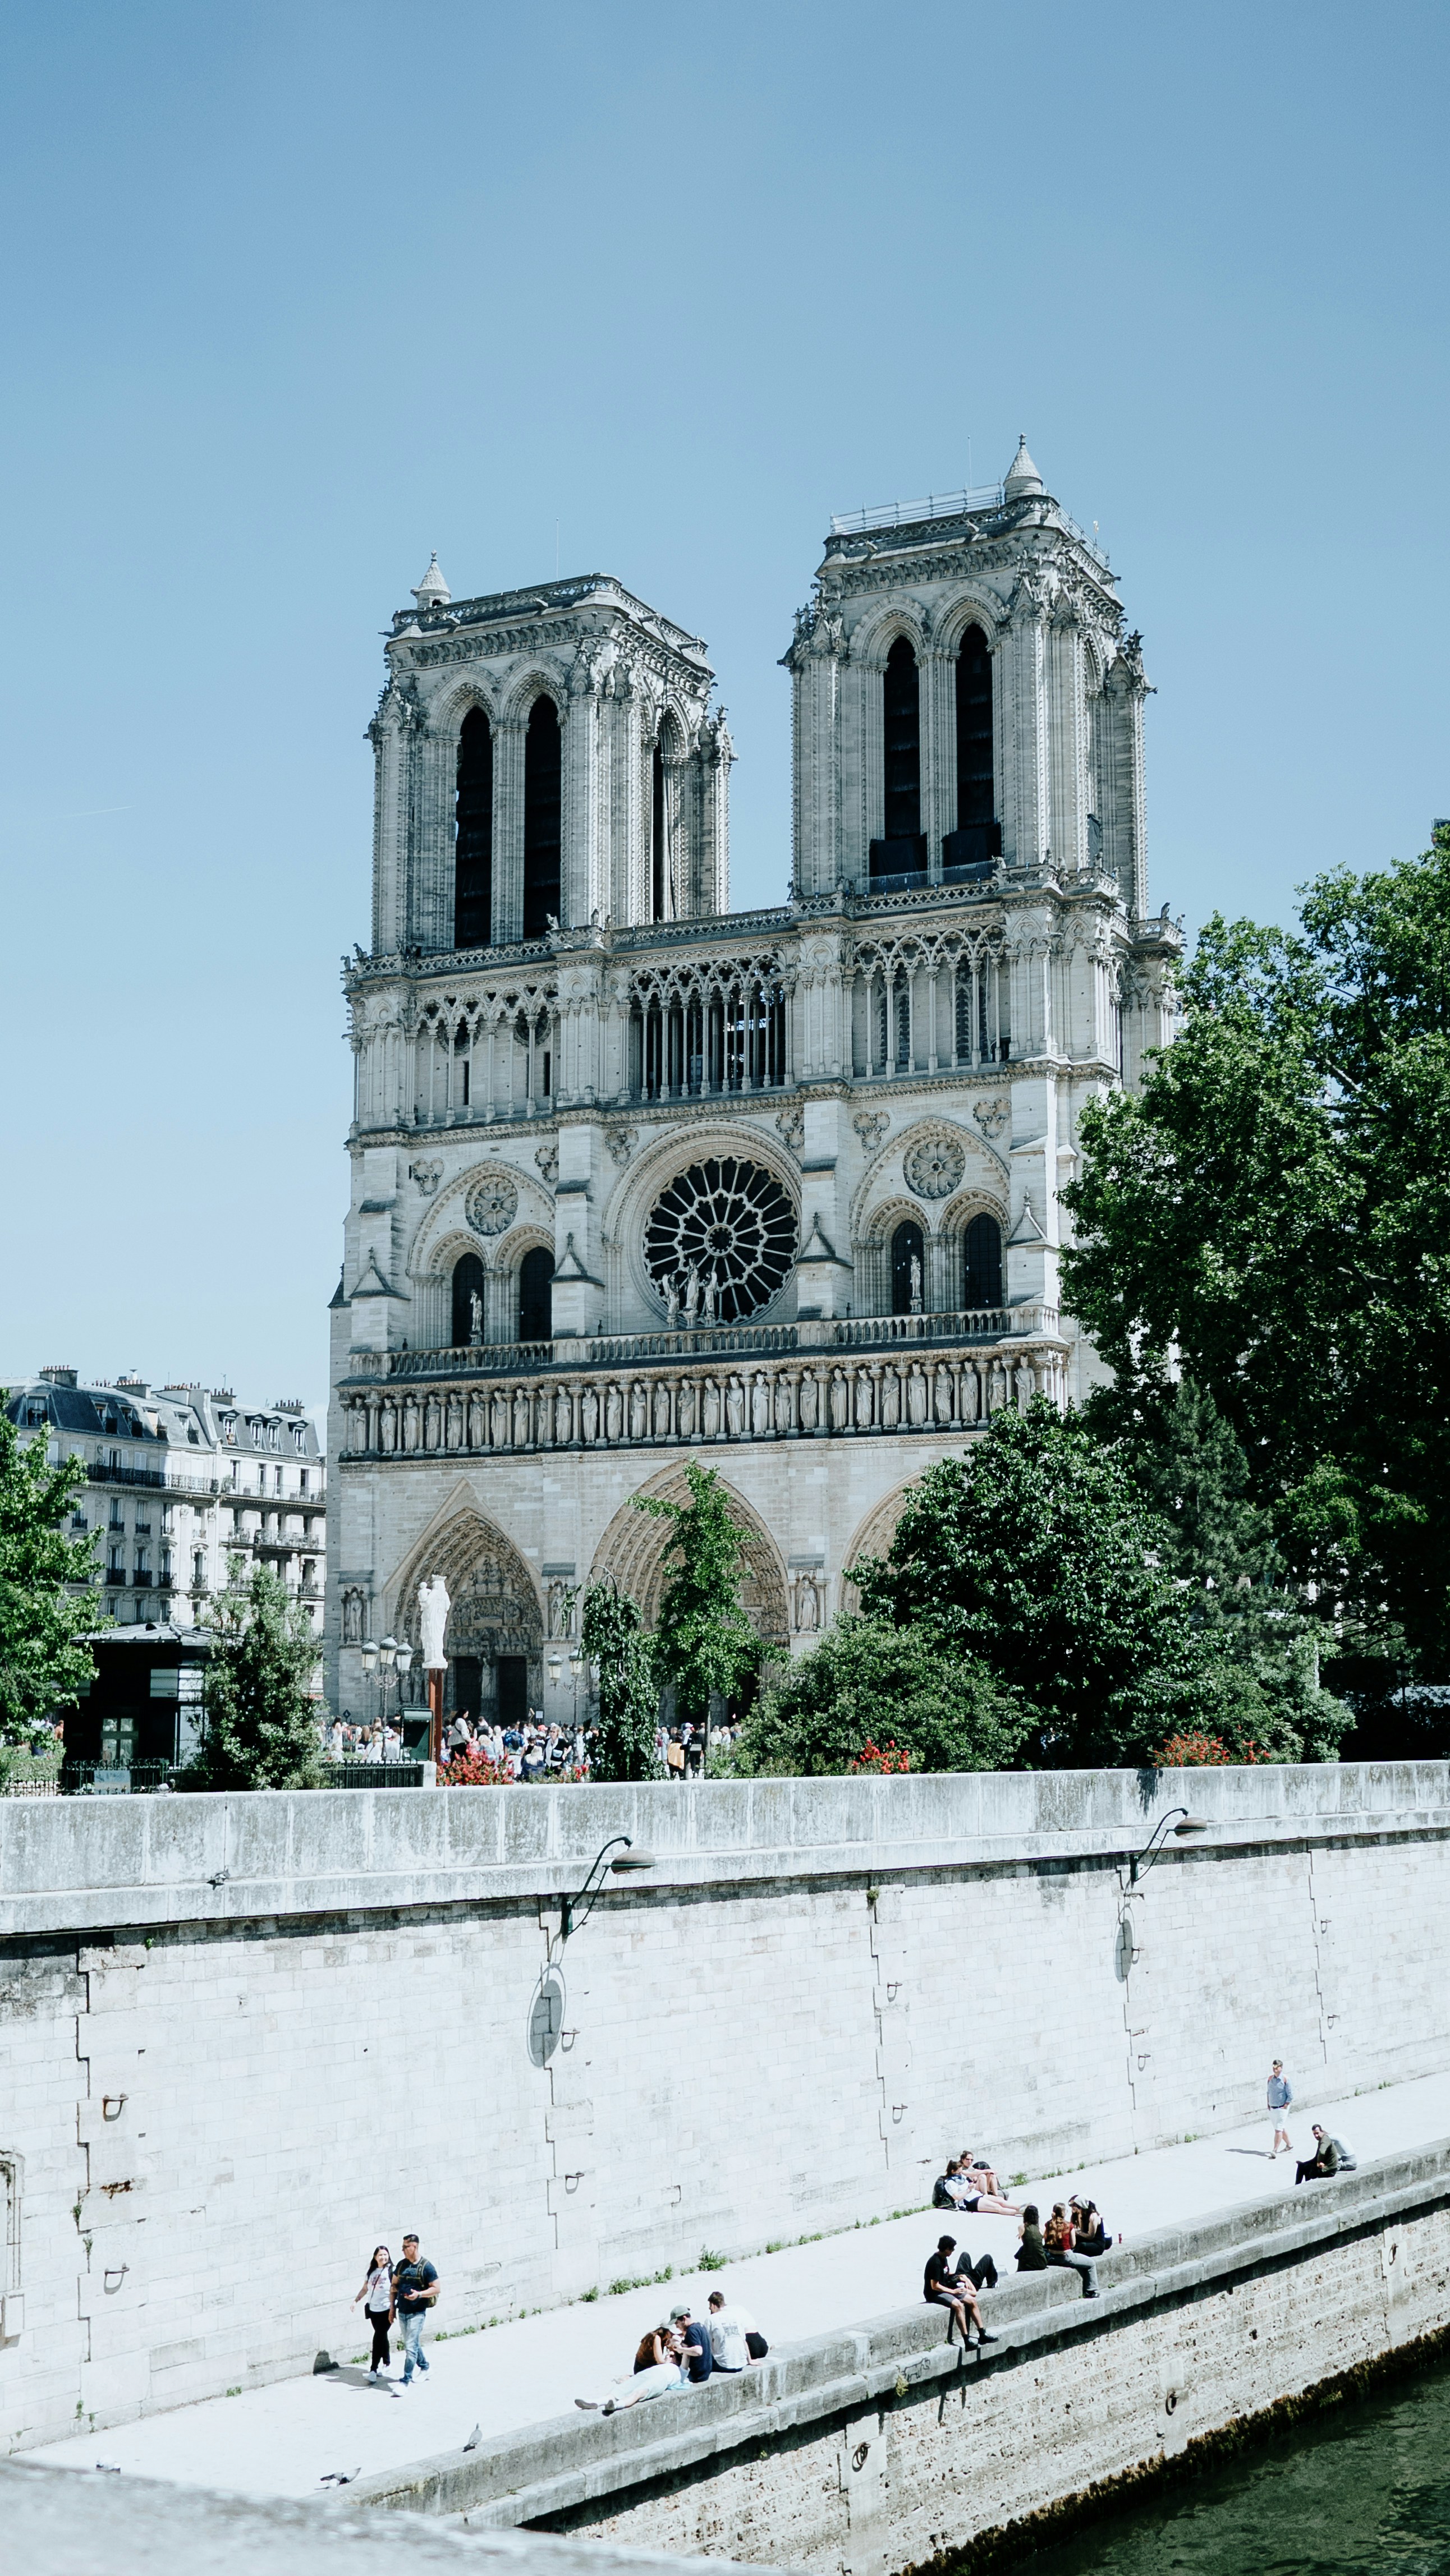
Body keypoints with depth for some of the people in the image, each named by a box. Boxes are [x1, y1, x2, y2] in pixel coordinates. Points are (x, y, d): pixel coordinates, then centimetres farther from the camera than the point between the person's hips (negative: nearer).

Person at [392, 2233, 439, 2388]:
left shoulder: (426, 2267, -11)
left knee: (411, 2346, -10)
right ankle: (424, 2367, 39)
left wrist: (419, 2294, -24)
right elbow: (394, 2285, 15)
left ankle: (407, 2380, -5)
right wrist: (393, 2307, 10)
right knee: (412, 2344, 18)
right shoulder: (402, 2265, 6)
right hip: (402, 2311, 6)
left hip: (417, 2313, -6)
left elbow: (436, 2289, -10)